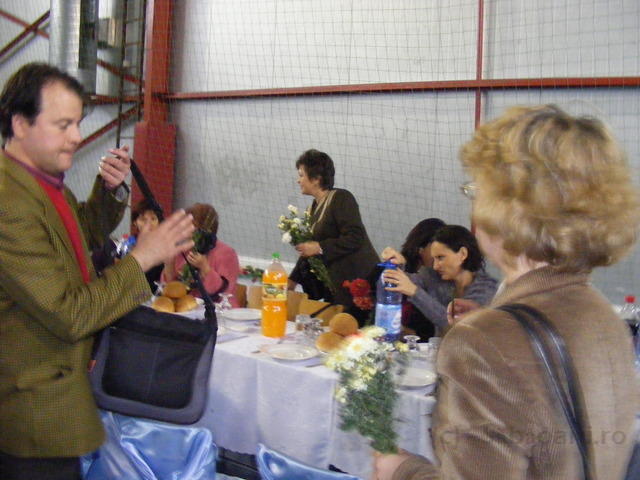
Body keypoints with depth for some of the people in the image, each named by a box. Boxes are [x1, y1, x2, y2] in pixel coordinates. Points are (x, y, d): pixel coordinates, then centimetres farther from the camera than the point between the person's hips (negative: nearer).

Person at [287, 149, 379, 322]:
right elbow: (311, 247, 20)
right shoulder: (316, 205, 14)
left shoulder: (341, 198, -10)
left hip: (357, 282, -8)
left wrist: (319, 247, -18)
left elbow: (355, 238, -19)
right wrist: (293, 280, 18)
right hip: (335, 285, 8)